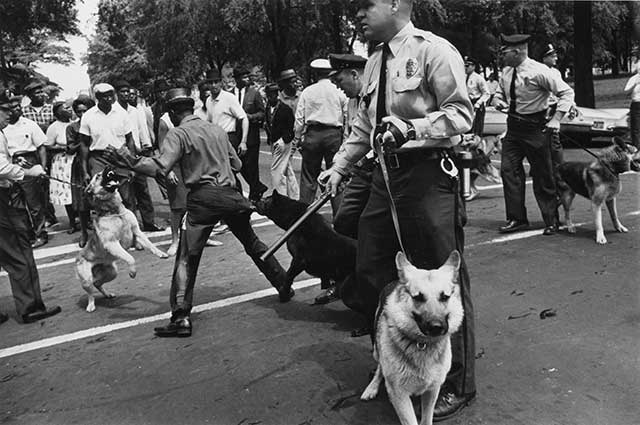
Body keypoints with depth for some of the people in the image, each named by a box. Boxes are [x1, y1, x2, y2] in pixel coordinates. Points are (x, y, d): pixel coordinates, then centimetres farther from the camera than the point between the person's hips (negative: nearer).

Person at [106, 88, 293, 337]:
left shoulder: (178, 133, 0)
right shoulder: (217, 129, 17)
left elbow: (159, 168, -13)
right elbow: (236, 164, 21)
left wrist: (129, 160, -5)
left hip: (202, 197, -5)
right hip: (230, 194, 5)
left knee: (187, 257, -1)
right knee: (252, 243, 21)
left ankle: (181, 317, -8)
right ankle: (284, 287, 29)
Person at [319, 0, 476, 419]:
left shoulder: (433, 50, -8)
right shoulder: (375, 61, 16)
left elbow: (461, 114, -13)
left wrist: (412, 127, -25)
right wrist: (339, 167, 16)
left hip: (428, 175, -8)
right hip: (387, 173, 8)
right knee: (370, 273, 11)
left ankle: (457, 385, 19)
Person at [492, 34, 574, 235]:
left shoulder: (538, 71, -15)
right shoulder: (506, 72, 5)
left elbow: (566, 92, -11)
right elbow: (500, 92, 21)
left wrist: (556, 119, -19)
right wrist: (497, 100, -3)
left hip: (535, 128, -6)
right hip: (513, 127, 6)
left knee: (542, 175, 2)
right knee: (509, 170, 0)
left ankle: (551, 221, 15)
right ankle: (517, 219, 8)